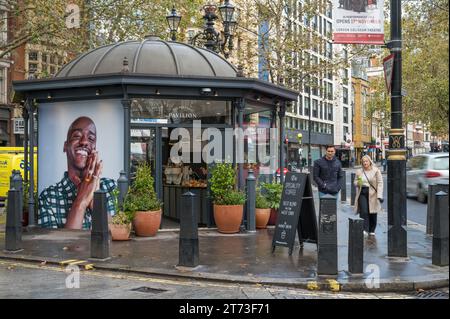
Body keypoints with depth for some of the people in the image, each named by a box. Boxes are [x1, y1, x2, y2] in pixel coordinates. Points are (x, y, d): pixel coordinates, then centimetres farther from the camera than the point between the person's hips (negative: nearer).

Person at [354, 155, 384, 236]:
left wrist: (379, 195, -15)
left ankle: (372, 230, 21)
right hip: (362, 193, 2)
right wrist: (358, 183, -8)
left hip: (372, 194, -2)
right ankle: (365, 229, -12)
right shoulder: (359, 171, 8)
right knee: (364, 212, -12)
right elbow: (355, 181, 18)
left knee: (372, 213, 7)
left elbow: (380, 183, -7)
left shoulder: (376, 171, -3)